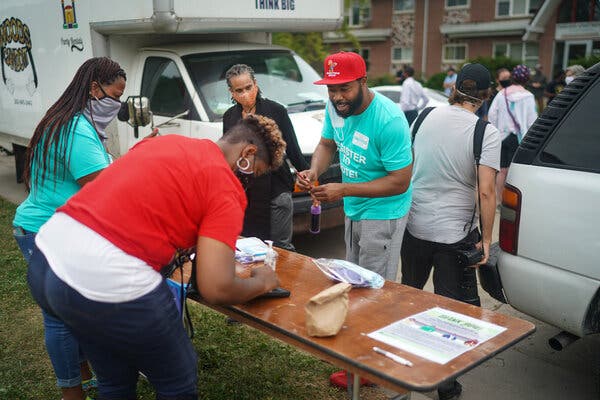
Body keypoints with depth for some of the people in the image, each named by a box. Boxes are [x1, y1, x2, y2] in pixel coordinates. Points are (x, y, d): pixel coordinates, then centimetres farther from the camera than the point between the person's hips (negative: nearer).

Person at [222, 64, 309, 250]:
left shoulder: (276, 111, -5)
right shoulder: (229, 117, 8)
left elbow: (293, 150, -3)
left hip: (276, 191, -4)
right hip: (243, 194, 4)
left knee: (281, 247, 0)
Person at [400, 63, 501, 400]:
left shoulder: (425, 117, -1)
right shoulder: (487, 134, -13)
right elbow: (486, 192, -18)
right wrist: (487, 237, -7)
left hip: (414, 226, 4)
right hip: (456, 233, -4)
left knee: (409, 292, 24)